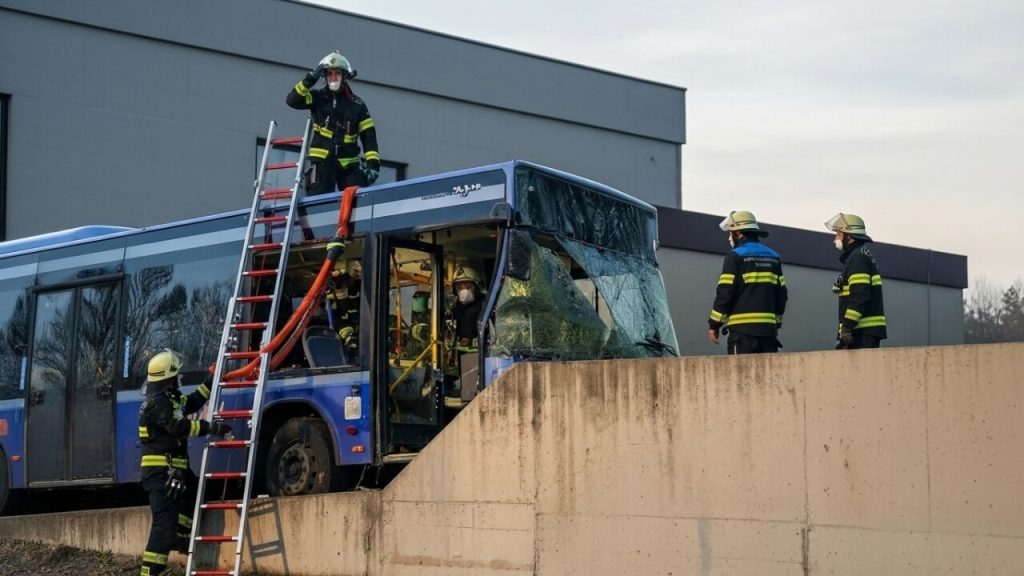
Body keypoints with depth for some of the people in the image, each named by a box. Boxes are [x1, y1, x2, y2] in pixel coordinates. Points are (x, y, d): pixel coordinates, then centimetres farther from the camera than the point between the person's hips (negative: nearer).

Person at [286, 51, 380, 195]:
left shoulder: (357, 104, 8)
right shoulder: (318, 98, 5)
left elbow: (369, 136, 4)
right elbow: (292, 100, -11)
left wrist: (373, 162, -9)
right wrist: (310, 79, -19)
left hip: (349, 164, 2)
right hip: (322, 162, -2)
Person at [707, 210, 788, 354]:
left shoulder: (736, 256, -5)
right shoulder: (773, 257, 15)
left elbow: (725, 293, -8)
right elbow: (782, 294, 15)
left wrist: (714, 325, -1)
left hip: (743, 328, -6)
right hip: (768, 329, 6)